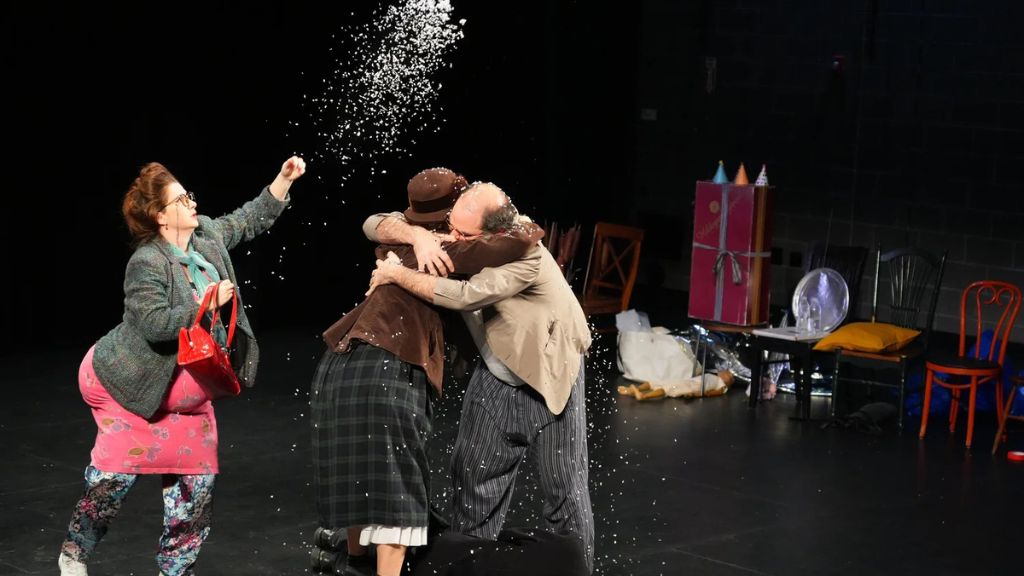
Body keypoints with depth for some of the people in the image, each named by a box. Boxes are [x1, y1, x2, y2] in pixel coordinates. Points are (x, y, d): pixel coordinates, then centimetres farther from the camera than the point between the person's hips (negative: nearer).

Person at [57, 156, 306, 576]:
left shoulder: (207, 234, 0)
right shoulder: (146, 264, -22)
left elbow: (252, 219, 14)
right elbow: (155, 324, -32)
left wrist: (284, 179, 4)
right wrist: (210, 302, -24)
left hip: (185, 390, 7)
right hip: (131, 381, -7)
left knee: (197, 479, 3)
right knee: (114, 473, -3)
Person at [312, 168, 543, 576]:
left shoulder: (397, 244, 16)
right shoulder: (446, 250, -5)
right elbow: (517, 245, -13)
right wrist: (529, 231, 8)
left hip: (341, 365, 8)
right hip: (386, 371, -8)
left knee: (358, 474, 22)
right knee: (395, 484, -3)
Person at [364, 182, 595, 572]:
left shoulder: (525, 253, -33)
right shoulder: (447, 233, -15)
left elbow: (464, 295, -42)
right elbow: (376, 225, -12)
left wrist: (396, 274, -30)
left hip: (550, 377, -5)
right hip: (496, 373, 5)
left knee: (564, 490, 1)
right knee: (471, 474, 6)